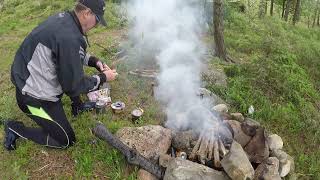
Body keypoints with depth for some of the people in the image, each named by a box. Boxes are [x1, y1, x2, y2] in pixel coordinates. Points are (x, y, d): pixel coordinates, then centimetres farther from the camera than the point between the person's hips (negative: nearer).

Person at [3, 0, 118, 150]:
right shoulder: (70, 38, -32)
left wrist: (95, 61, 6)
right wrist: (103, 78, -9)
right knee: (66, 141, 5)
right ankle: (16, 129, 11)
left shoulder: (63, 18, -3)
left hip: (32, 78, 9)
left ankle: (77, 107, 30)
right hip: (36, 97, -9)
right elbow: (74, 86, -22)